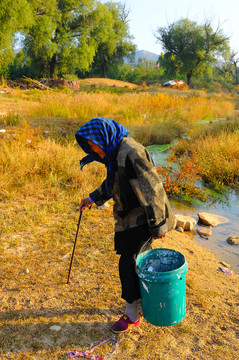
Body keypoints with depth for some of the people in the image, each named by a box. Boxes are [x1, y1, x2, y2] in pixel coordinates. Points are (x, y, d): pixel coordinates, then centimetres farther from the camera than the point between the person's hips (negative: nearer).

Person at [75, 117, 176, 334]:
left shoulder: (131, 153, -25)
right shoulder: (117, 152, 6)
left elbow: (151, 190, -24)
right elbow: (113, 182, 23)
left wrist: (158, 225, -20)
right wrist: (93, 198, 29)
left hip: (140, 219, -9)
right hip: (132, 217, 9)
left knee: (128, 264, -1)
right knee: (140, 259, 20)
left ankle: (132, 315, 17)